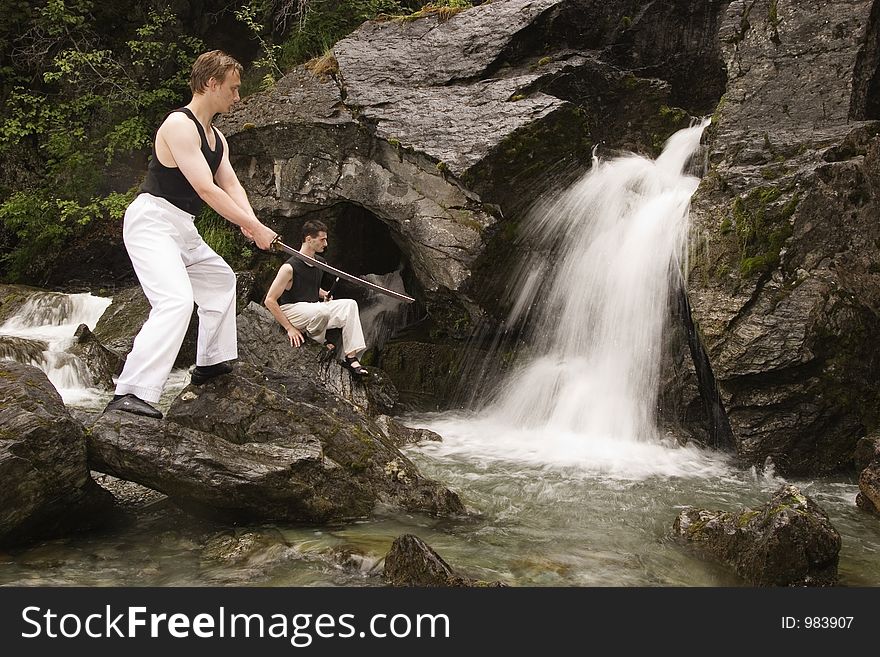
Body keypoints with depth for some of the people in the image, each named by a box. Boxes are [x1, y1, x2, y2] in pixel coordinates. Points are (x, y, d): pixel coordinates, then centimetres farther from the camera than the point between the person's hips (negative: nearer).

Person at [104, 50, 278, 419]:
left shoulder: (217, 138, 16)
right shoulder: (180, 124, -15)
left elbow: (231, 185, 6)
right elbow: (205, 188, -23)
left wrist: (250, 222, -14)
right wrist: (254, 227, -21)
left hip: (181, 229, 11)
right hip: (152, 220, -11)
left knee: (220, 279, 25)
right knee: (177, 300, -27)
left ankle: (211, 363, 33)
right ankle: (130, 395, -33)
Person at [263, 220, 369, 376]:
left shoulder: (320, 263, 6)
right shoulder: (290, 267, -18)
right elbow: (269, 300, -17)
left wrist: (324, 294, 3)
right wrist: (289, 328, -19)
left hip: (313, 308, 8)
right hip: (290, 310, -7)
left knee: (350, 304, -13)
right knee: (322, 311, -37)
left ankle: (351, 357, -17)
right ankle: (318, 343, -5)